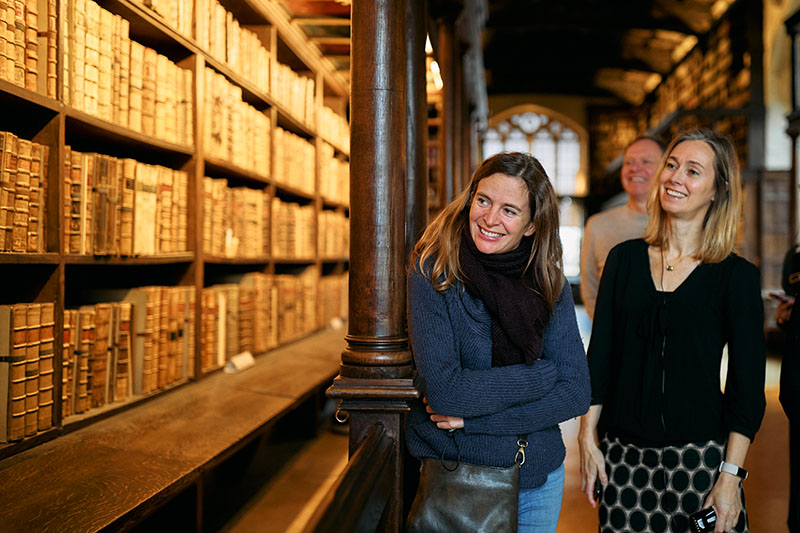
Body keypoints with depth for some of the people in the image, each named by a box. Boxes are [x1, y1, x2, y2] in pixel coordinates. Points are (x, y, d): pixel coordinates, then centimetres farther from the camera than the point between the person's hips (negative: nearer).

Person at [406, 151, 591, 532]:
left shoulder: (550, 285, -5)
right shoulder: (432, 272, -16)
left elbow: (576, 394, -9)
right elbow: (443, 391, -24)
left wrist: (473, 417, -18)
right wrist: (543, 374, -16)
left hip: (538, 482, 4)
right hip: (450, 474, -3)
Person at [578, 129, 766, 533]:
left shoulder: (737, 276, -4)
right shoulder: (625, 259, 4)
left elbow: (747, 386, -4)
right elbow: (599, 356, 6)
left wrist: (731, 474, -8)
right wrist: (587, 438, 3)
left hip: (701, 456, -2)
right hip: (623, 456, 2)